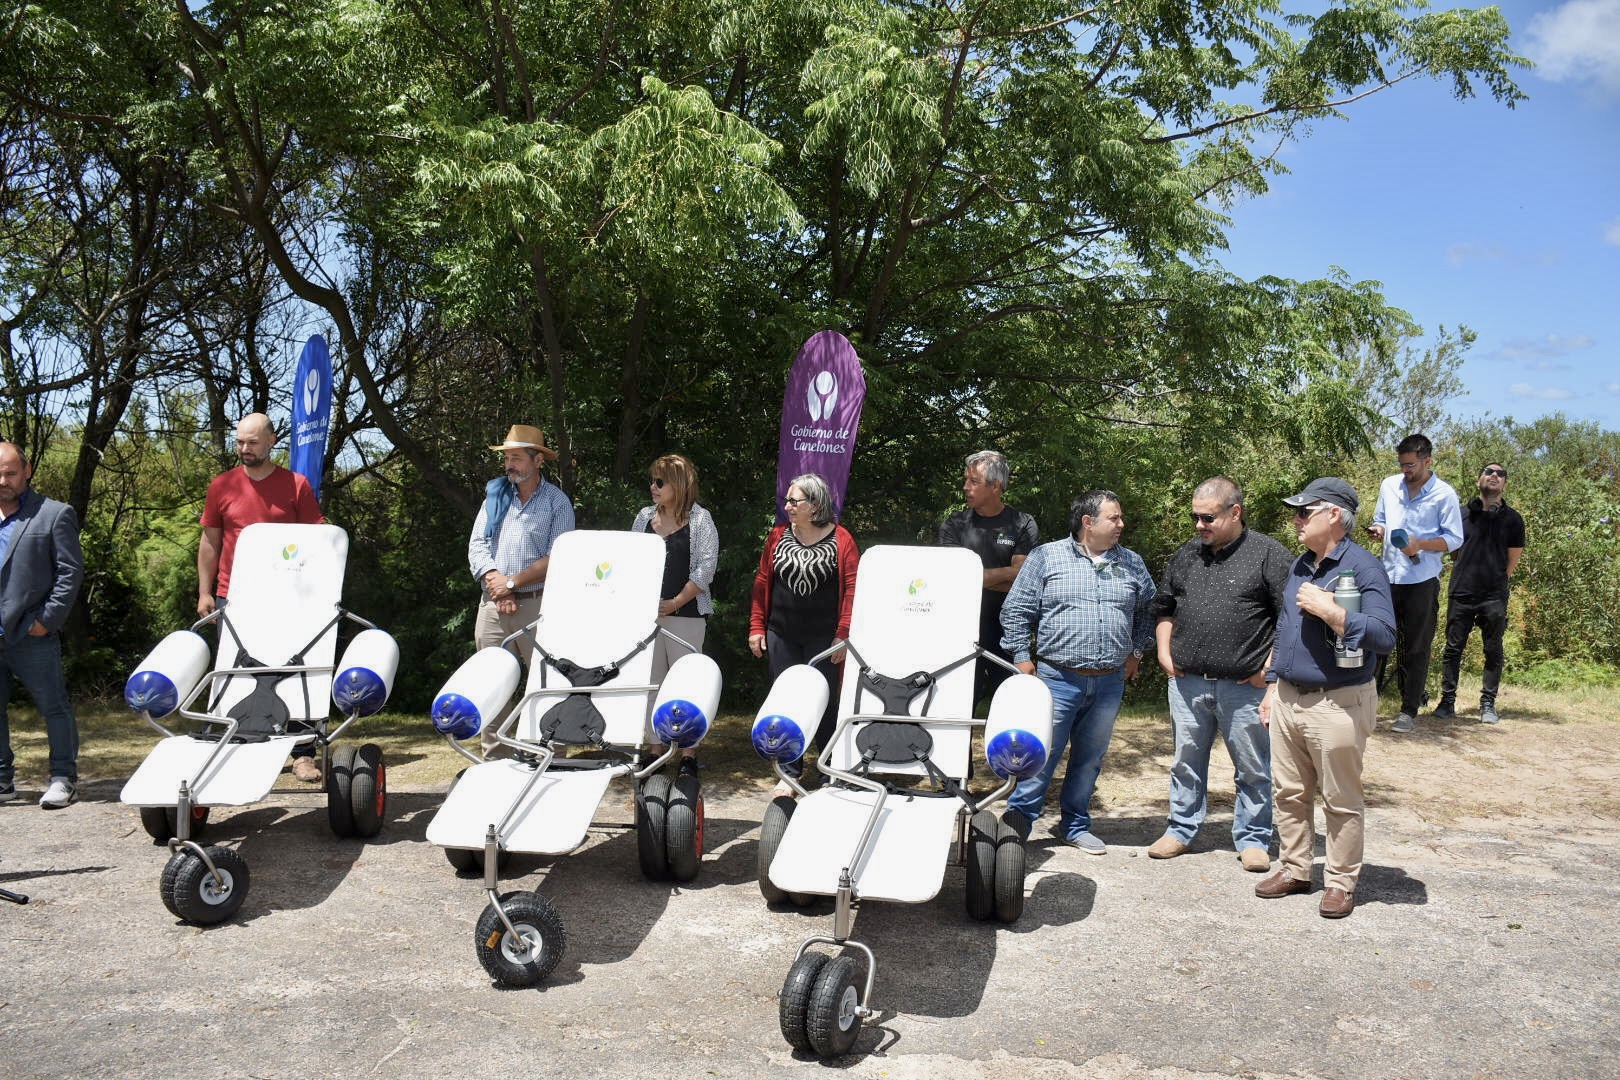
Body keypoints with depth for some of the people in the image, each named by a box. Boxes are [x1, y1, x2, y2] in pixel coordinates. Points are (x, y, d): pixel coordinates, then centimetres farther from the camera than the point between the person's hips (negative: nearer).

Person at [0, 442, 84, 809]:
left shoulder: (54, 514, -1)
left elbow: (71, 572, -5)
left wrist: (47, 620, -10)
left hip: (31, 636, -5)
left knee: (54, 708, 3)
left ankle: (63, 777, 14)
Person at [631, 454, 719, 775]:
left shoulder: (700, 520, -1)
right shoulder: (644, 517, 13)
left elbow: (705, 567, -7)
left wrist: (676, 602, -13)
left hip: (685, 614, -5)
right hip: (645, 613, 5)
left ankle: (689, 754, 4)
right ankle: (655, 751, 15)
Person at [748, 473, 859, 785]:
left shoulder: (840, 540, -7)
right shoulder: (778, 536, 5)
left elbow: (852, 588, -9)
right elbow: (762, 582, 8)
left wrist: (843, 634, -13)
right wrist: (756, 627, 4)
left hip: (823, 639, -4)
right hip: (780, 636, 4)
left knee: (824, 702, 4)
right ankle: (790, 772, 20)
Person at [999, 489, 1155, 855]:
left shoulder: (1132, 564, 11)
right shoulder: (1047, 557, -1)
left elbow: (1148, 610, 23)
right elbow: (1016, 609, 0)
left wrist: (1136, 651, 15)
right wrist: (1022, 657, -4)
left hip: (1109, 683, 4)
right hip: (1057, 677, -4)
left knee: (1090, 758, 12)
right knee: (1042, 753, -5)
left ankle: (1075, 825, 25)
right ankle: (1018, 821, 6)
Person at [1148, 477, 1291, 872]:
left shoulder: (1269, 554, -5)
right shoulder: (1186, 554, 11)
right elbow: (1163, 607, 22)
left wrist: (1270, 666, -11)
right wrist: (1164, 650, 10)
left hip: (1244, 687, -4)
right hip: (1187, 682, 4)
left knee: (1253, 768, 6)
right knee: (1187, 762, 13)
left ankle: (1252, 839, 19)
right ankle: (1180, 830, 25)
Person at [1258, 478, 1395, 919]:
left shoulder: (1362, 566, -13)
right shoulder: (1299, 566, 12)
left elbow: (1384, 636, -23)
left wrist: (1328, 610, -27)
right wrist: (1272, 687, 18)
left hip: (1338, 704, -7)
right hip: (1289, 699, 7)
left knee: (1341, 801, 5)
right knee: (1288, 792, 14)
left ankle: (1340, 882, 17)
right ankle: (1295, 868, 28)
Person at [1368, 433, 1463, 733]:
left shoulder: (1444, 494, -5)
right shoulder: (1389, 486, 7)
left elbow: (1454, 539, -4)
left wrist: (1420, 544, -20)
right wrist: (1378, 530, -5)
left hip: (1422, 580, -3)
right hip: (1388, 574, 4)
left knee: (1416, 649, 3)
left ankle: (1409, 711, 11)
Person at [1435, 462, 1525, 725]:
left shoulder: (1512, 519, 5)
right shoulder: (1463, 514, 7)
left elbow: (1512, 561, 9)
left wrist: (1494, 581, 10)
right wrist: (1467, 577, 11)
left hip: (1494, 596, -1)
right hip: (1461, 593, 1)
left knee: (1493, 651, 4)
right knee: (1453, 648, 2)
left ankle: (1488, 704, 11)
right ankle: (1447, 701, 8)